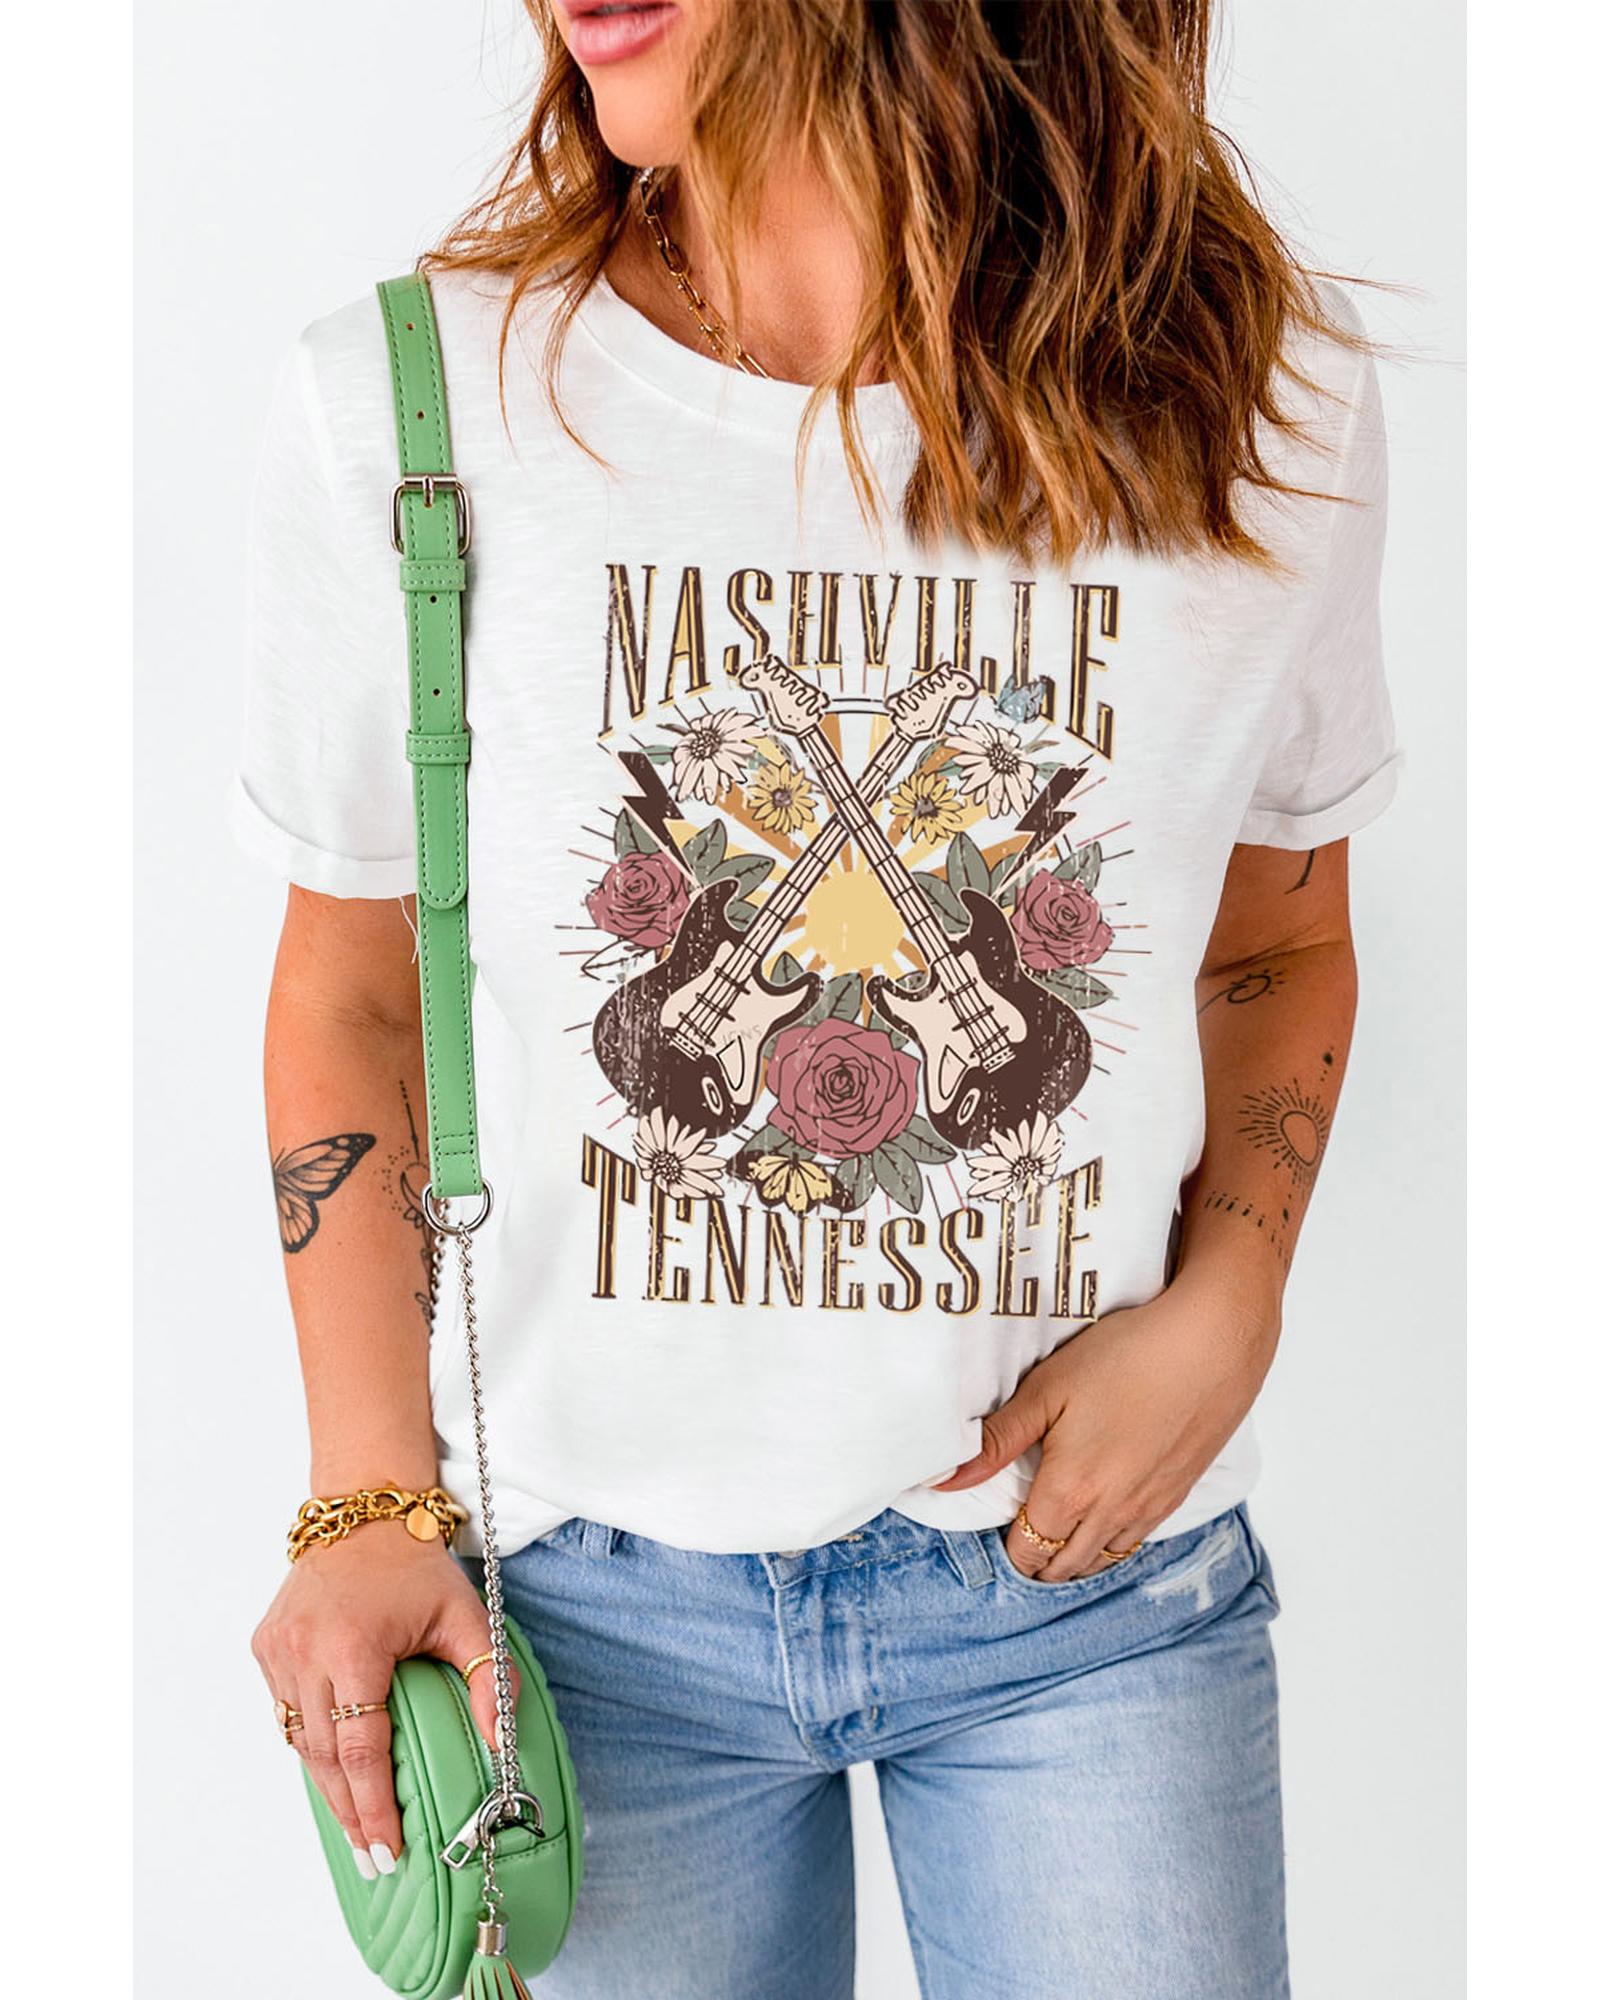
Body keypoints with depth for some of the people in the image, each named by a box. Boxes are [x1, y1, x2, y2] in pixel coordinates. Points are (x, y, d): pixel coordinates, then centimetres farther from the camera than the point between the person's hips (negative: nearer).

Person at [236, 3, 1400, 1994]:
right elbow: (352, 995, 0)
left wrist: (1222, 1311, -8)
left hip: (1094, 1573, 1)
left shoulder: (1262, 402, -8)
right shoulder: (399, 403, -10)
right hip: (598, 1585, 0)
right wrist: (374, 1504, -4)